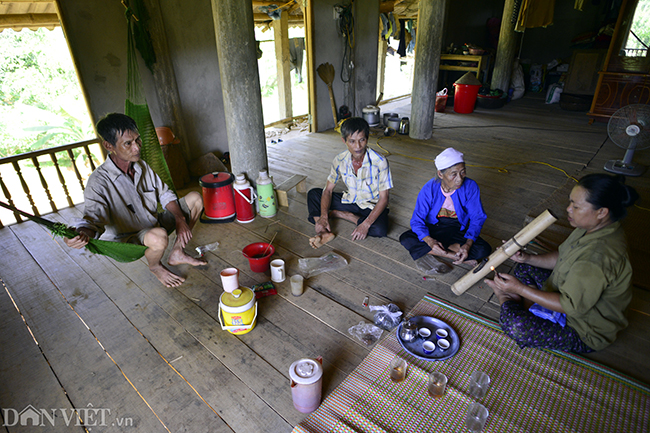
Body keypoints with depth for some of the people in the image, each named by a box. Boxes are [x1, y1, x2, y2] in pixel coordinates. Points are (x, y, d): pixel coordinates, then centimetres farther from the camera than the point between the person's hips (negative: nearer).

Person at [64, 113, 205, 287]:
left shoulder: (142, 166, -1)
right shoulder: (99, 182, -22)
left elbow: (165, 194, 5)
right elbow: (93, 217, -31)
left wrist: (180, 219, -10)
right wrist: (82, 234, -55)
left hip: (154, 225, 7)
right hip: (127, 240, -7)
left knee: (195, 198, 0)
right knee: (158, 236, -42)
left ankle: (177, 253, 7)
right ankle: (155, 267, -2)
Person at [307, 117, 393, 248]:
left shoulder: (380, 162, -25)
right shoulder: (340, 160, -13)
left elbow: (383, 198, -21)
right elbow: (328, 190, -8)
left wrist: (366, 224, -33)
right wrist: (323, 216, -26)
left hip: (372, 206, -4)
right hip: (350, 201, 4)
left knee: (380, 230, -35)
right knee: (313, 194, -8)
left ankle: (338, 213, -15)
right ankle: (324, 232, -26)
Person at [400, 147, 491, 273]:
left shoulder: (470, 187, -18)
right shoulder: (429, 189, -20)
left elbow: (477, 218, -12)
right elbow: (417, 220, -19)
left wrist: (468, 244, -29)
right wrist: (429, 241, -39)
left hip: (459, 230, 1)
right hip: (433, 228, 0)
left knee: (484, 250, -25)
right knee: (406, 239, -27)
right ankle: (453, 255, -24)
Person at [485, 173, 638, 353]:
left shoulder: (599, 257, -38)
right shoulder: (593, 228, -8)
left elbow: (571, 307, -31)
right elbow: (562, 257, 8)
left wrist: (519, 288, -29)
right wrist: (527, 258, -7)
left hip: (584, 334, -9)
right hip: (573, 296, 9)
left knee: (513, 324, -28)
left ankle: (507, 301, 3)